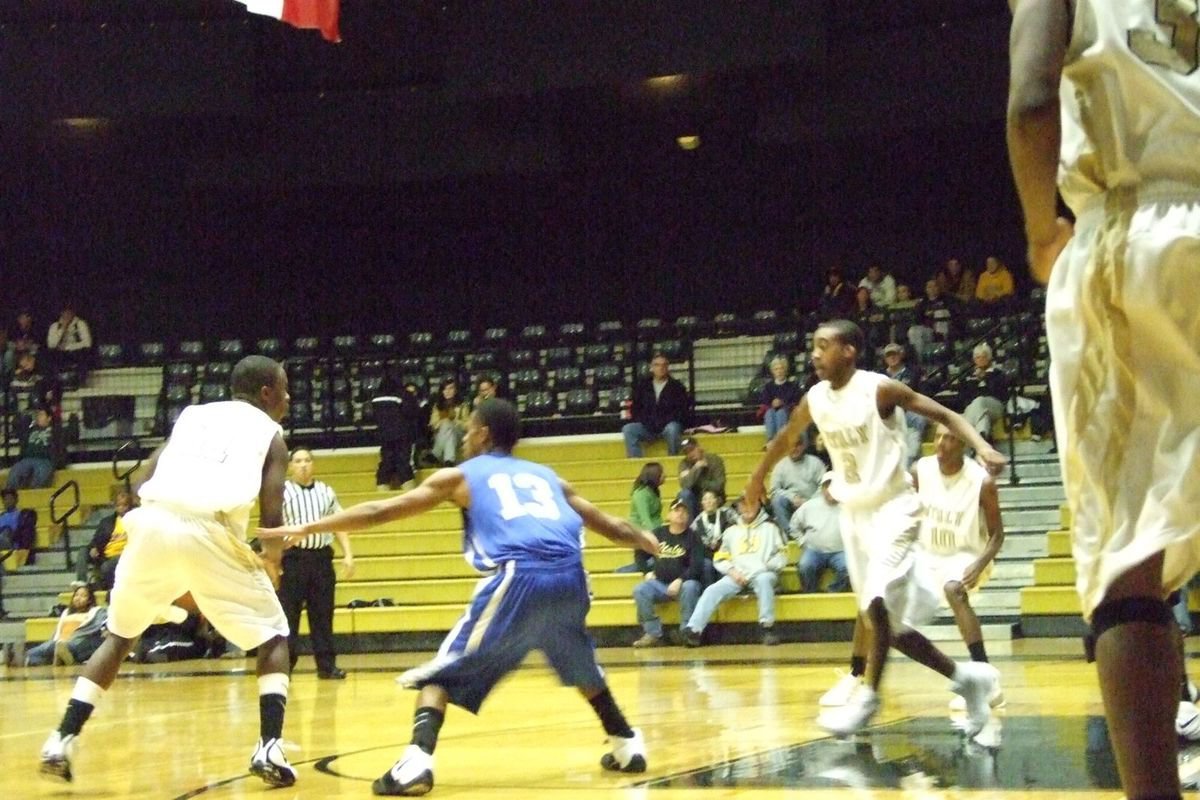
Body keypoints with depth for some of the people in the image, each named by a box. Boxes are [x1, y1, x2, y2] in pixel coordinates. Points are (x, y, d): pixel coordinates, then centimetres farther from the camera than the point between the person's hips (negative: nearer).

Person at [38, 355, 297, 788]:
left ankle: (62, 741, 15)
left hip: (152, 524, 4)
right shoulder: (270, 432, 18)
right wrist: (273, 557, 25)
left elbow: (142, 484, 20)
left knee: (119, 635, 24)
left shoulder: (192, 415, 29)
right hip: (210, 533, -3)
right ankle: (270, 748, -3)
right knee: (272, 637, 14)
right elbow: (271, 517, 6)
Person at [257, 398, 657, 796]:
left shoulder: (460, 476, 21)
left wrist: (307, 528, 23)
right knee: (581, 666, 33)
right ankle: (628, 746, 37)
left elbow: (382, 511, 18)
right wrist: (649, 542, 57)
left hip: (518, 578, -4)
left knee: (446, 671, 6)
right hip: (570, 577, 4)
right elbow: (609, 525, 37)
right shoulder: (546, 475, 31)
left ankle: (417, 761, -14)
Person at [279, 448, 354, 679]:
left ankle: (327, 665, 11)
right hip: (292, 558, -3)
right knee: (288, 615, -2)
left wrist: (348, 555, 5)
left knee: (323, 614, 6)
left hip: (321, 558, 3)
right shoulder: (282, 492, 0)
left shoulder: (326, 491, 13)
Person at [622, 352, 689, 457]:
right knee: (628, 429, -25)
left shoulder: (676, 387, 6)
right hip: (647, 427, 2)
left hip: (668, 426, -2)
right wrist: (645, 422, -5)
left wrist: (664, 422, -14)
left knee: (672, 429, -37)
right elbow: (635, 410, 14)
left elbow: (682, 411, 0)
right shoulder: (642, 386, 13)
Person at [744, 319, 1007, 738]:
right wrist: (758, 477, 35)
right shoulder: (815, 400, 2)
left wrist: (982, 447, -29)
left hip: (892, 507, -7)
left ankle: (867, 698, -12)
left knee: (878, 602, -23)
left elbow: (944, 415, -13)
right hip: (854, 514, 7)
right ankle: (965, 676, 20)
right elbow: (786, 438, 21)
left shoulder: (879, 389, -15)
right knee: (887, 621, 7)